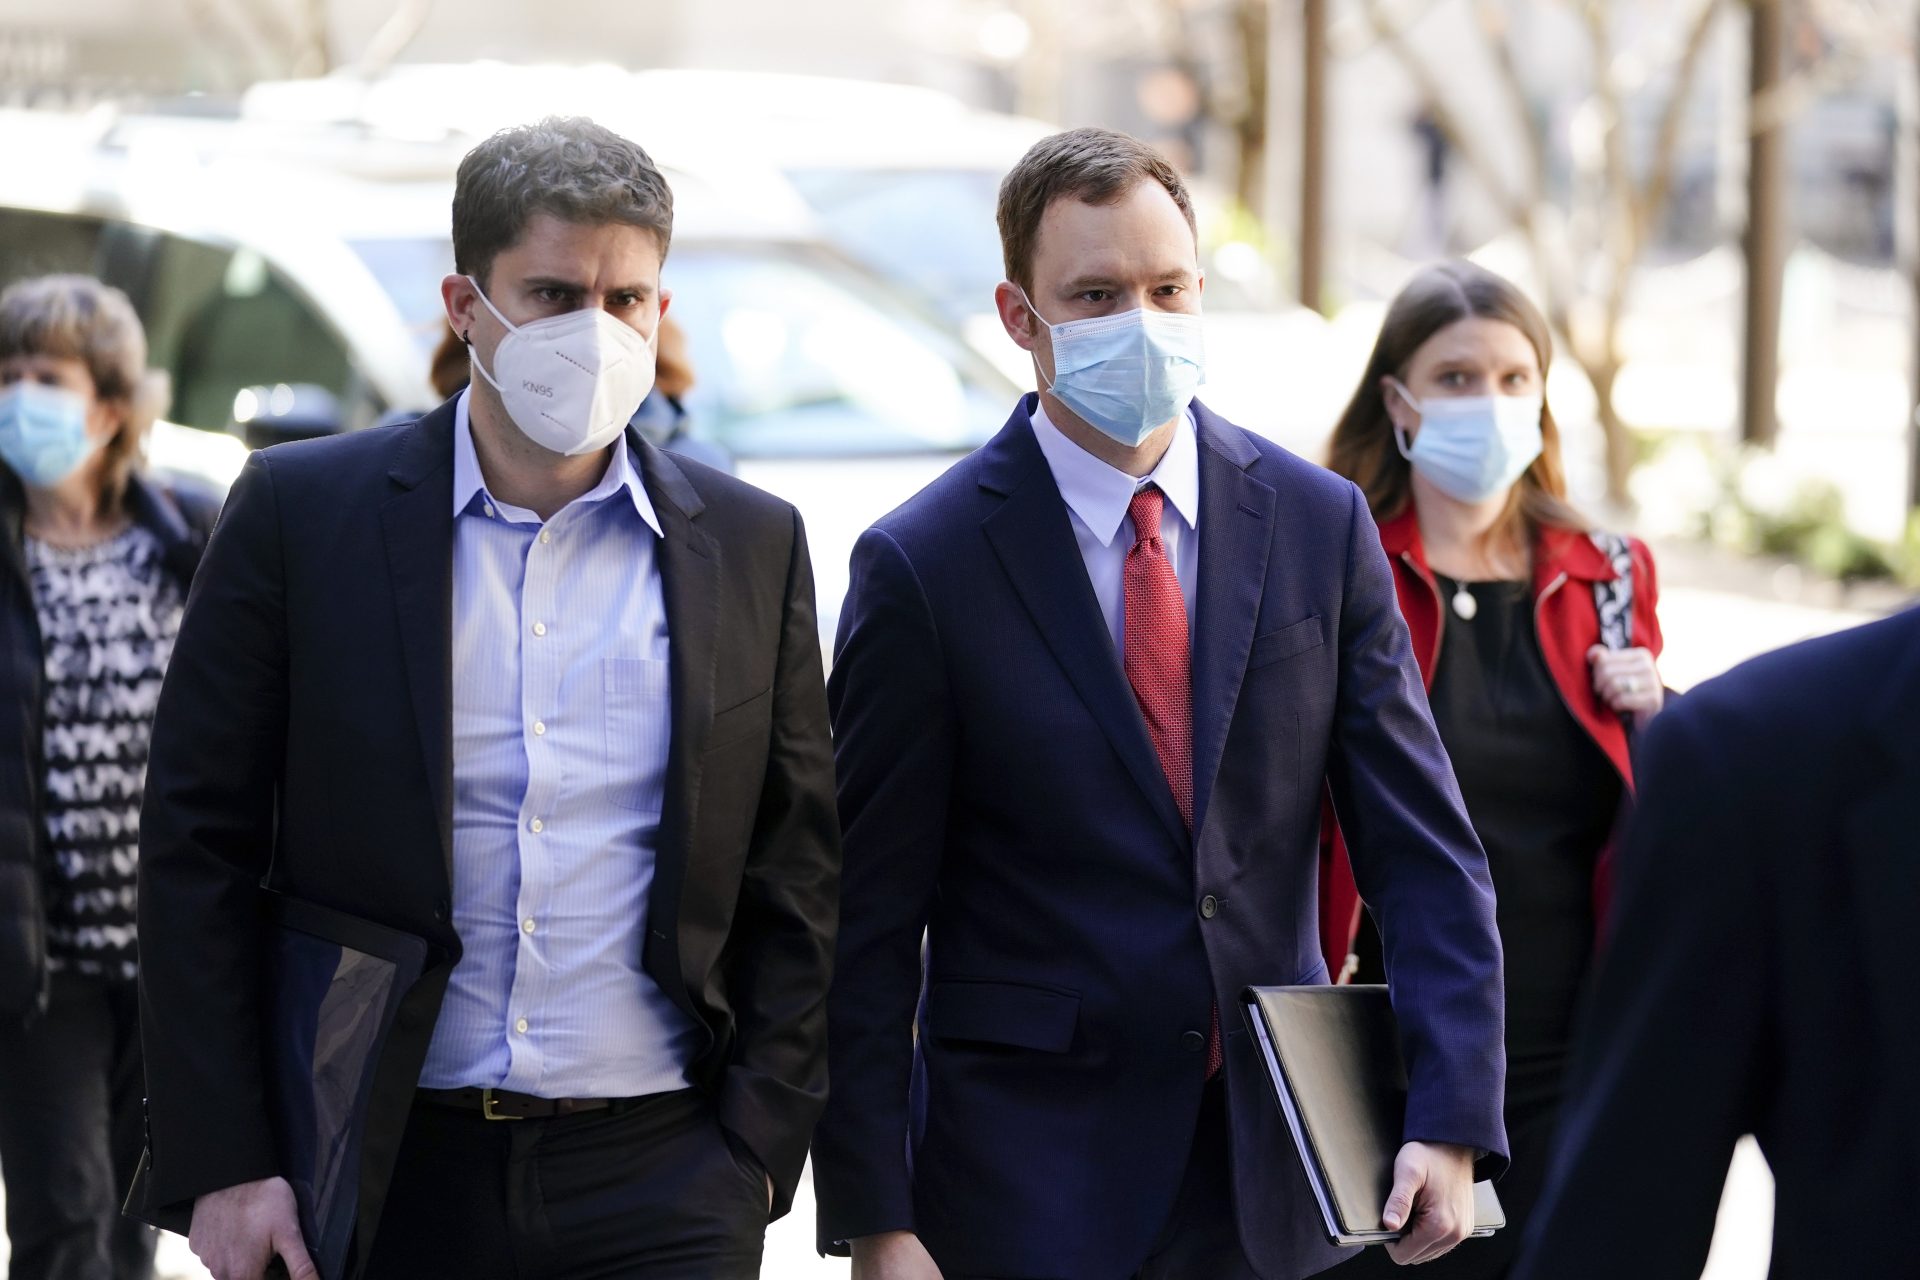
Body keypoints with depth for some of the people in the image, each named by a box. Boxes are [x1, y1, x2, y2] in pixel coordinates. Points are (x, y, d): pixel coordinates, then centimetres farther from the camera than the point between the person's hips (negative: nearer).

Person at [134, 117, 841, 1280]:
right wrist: (223, 1164, -5)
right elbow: (198, 849, 0)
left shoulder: (752, 545, 6)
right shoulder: (301, 512, 1)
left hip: (663, 1182, 1)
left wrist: (759, 1155, 0)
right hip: (389, 1177, -1)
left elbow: (797, 881, 9)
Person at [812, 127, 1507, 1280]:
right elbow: (869, 924, -5)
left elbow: (1425, 850, 3)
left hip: (1275, 1182, 3)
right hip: (1027, 1183, -3)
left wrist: (1451, 1121, -9)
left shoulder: (1320, 522, 3)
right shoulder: (921, 565, -6)